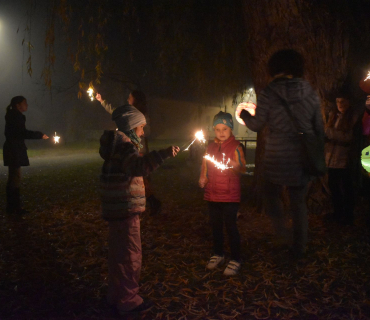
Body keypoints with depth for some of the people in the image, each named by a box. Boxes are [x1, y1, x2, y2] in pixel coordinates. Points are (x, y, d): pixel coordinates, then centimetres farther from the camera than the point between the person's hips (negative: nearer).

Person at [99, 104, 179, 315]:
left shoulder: (120, 145, 15)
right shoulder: (125, 146, -17)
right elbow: (138, 166, -39)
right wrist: (163, 155, -47)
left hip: (119, 210, 10)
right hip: (126, 210, -10)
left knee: (119, 254, 20)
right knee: (130, 256, 1)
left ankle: (116, 295, 34)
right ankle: (128, 301, 14)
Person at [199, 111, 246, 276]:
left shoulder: (235, 146, -7)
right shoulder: (211, 147, 9)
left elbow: (242, 168, -19)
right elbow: (205, 166, 18)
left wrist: (236, 166, -40)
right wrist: (203, 178, 1)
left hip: (229, 195, -5)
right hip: (212, 194, 5)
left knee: (230, 226, -2)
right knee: (216, 225, 16)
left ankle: (235, 260, 12)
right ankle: (218, 254, 34)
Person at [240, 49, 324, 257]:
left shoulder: (268, 94, -10)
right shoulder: (311, 93, 0)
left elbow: (256, 125, -3)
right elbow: (319, 128, 6)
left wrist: (244, 115, 17)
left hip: (276, 159, -3)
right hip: (303, 158, 3)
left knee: (272, 195, 20)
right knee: (299, 203, 15)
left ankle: (282, 232, 5)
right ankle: (300, 246, 23)